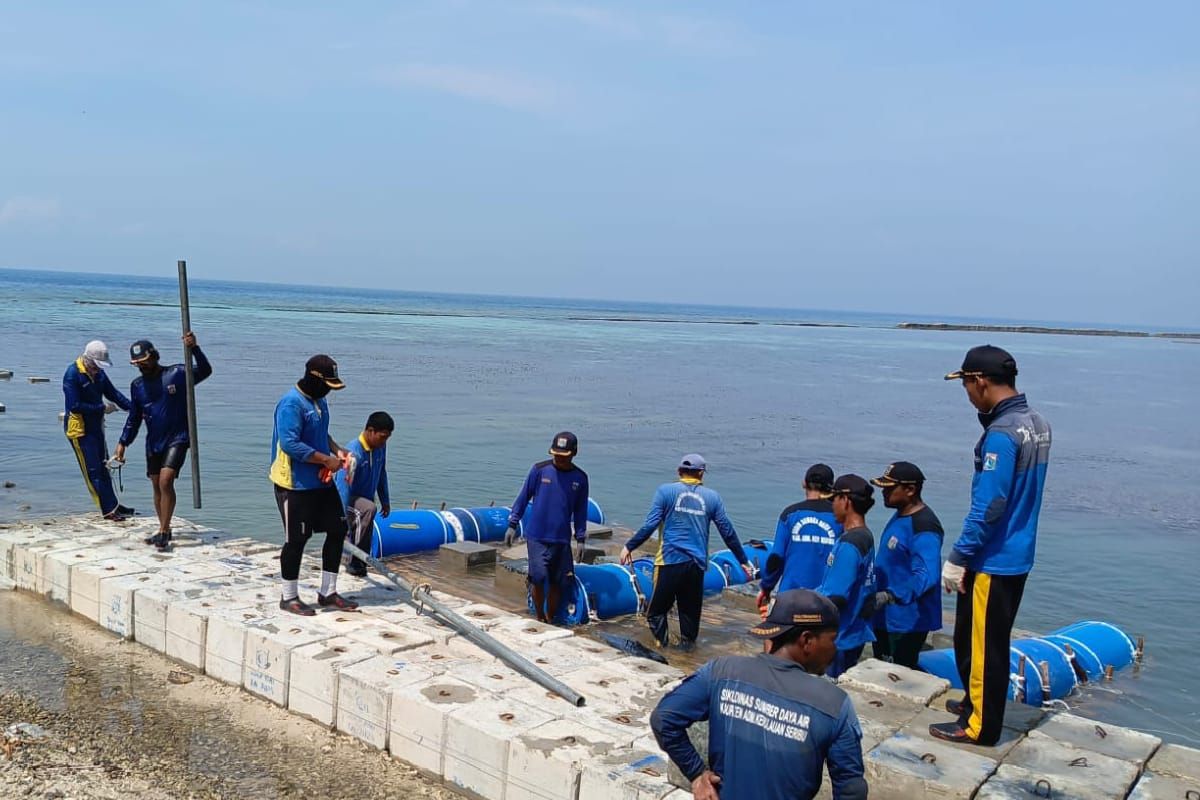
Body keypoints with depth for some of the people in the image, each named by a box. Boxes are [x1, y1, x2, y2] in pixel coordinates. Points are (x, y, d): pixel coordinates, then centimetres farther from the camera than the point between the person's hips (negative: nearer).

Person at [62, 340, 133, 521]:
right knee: (92, 471, -4)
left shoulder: (99, 373, 5)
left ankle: (112, 505, 23)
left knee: (103, 468, 14)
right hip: (79, 429, -8)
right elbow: (74, 406, -23)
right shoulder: (72, 375, -18)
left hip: (96, 427, 8)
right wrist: (103, 407, -20)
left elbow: (113, 393, 9)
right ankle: (109, 510, -3)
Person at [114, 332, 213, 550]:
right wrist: (123, 443, 13)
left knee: (166, 481, -18)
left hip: (177, 439, -6)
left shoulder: (176, 374, -5)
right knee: (157, 487, 10)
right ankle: (164, 531, 22)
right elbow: (134, 418, 18)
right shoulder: (137, 385, 9)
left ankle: (163, 531, -12)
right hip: (153, 443, 6)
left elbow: (205, 371, -18)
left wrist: (194, 349, -32)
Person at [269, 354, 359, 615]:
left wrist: (337, 450, 6)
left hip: (322, 482, 9)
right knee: (296, 539, 1)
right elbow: (290, 444, -26)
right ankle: (289, 597, 18)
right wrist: (327, 460, -21)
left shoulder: (319, 401, 11)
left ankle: (328, 592, 23)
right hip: (295, 485, -9)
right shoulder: (291, 403, -18)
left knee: (337, 529, 11)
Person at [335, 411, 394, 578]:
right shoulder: (353, 453, -29)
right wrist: (342, 520, -38)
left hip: (364, 498, 8)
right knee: (369, 509, -35)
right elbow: (343, 487, -33)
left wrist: (385, 500, 15)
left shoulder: (380, 447, -5)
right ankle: (356, 562, -27)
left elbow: (381, 474, 12)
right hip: (348, 500, -8)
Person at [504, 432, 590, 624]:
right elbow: (523, 497, 2)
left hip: (562, 539, 2)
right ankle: (540, 618, 7)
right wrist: (512, 525, 2)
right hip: (537, 536, -2)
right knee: (538, 576, -11)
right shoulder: (539, 470, -4)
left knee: (557, 582, 5)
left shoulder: (580, 478, 3)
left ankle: (550, 620, 22)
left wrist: (580, 539, 9)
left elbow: (580, 511, 11)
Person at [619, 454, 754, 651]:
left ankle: (660, 639, -4)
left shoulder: (666, 491, 0)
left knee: (658, 605, 7)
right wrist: (743, 561, 17)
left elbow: (650, 524, -7)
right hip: (697, 563, 2)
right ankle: (687, 641, 12)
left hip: (670, 560, -2)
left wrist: (629, 546, 2)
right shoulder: (712, 497, 7)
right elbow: (728, 532, 9)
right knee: (690, 607, 12)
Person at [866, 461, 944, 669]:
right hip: (885, 617, 10)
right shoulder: (899, 516, 10)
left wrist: (888, 596, -39)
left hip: (907, 622, -10)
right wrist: (877, 597, 20)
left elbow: (926, 575, -32)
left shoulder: (923, 527, -21)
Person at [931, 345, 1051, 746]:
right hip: (1018, 555, 9)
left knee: (984, 643, 5)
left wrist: (958, 558, -17)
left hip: (993, 561, -9)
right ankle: (977, 702, 38)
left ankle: (981, 726, 17)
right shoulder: (1037, 423, 6)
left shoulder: (1001, 434, -24)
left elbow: (987, 507, -24)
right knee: (971, 637, 23)